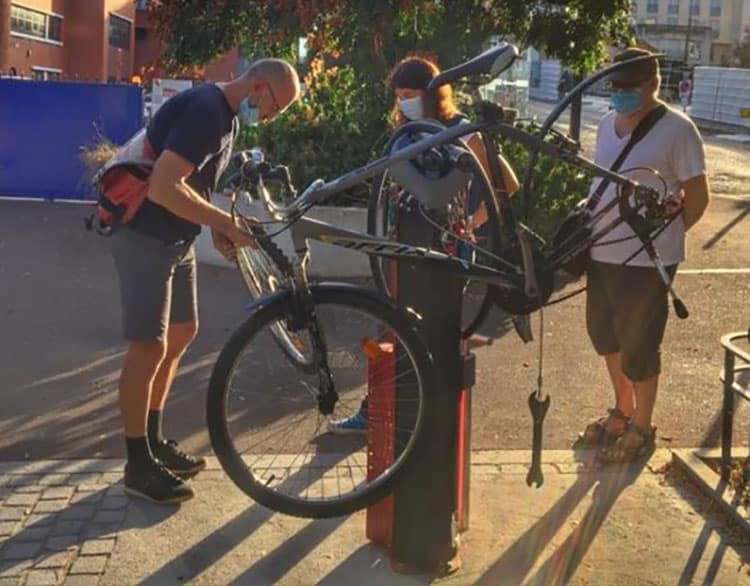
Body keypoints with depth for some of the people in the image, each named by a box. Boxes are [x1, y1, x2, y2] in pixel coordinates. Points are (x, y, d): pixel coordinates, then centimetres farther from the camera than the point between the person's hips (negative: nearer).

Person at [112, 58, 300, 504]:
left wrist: (219, 227, 4)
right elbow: (163, 187, -32)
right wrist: (228, 223, -27)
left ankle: (154, 440, 29)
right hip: (145, 236, -10)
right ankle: (139, 465, 5)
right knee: (150, 348, -6)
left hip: (177, 238, 10)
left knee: (183, 333, 16)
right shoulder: (206, 111, -22)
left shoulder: (227, 116, 10)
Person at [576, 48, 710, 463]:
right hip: (603, 251, 8)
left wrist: (666, 233, -4)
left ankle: (641, 427, 22)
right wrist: (588, 227, 13)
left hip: (646, 257, -7)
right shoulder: (608, 123, 9)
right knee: (604, 333, 18)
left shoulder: (676, 129, -12)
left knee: (638, 344, 3)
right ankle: (622, 410, 38)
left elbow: (698, 195, -8)